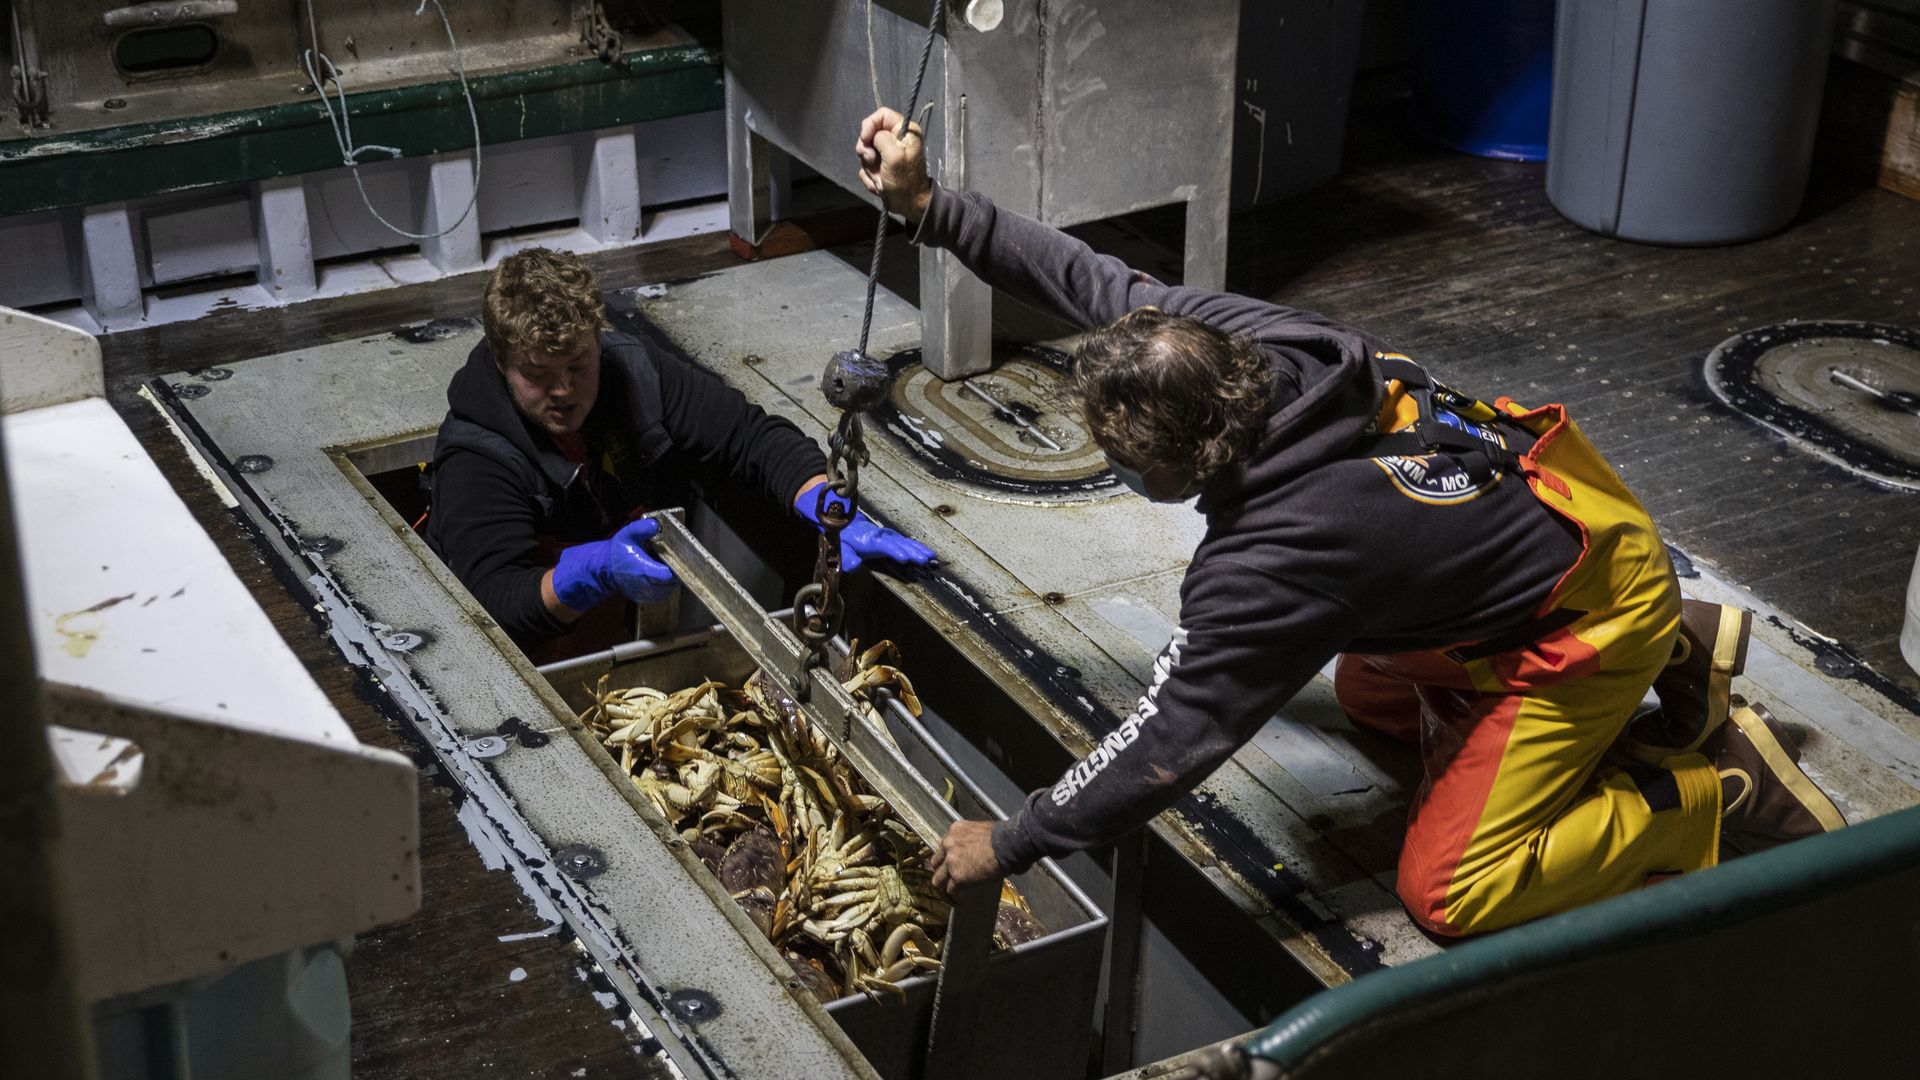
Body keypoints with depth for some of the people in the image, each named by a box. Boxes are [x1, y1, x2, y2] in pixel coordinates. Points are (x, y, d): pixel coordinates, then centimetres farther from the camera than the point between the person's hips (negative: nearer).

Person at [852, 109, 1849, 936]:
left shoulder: (1272, 560, -34)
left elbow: (1172, 743, -28)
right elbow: (1089, 280, -4)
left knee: (1448, 893, -7)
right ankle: (1673, 645, 24)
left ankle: (1723, 787, 3)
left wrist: (1010, 845, -18)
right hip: (1546, 509, 9)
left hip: (1588, 618, -9)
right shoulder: (1229, 334, -16)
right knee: (1368, 697, 30)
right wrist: (929, 207, -8)